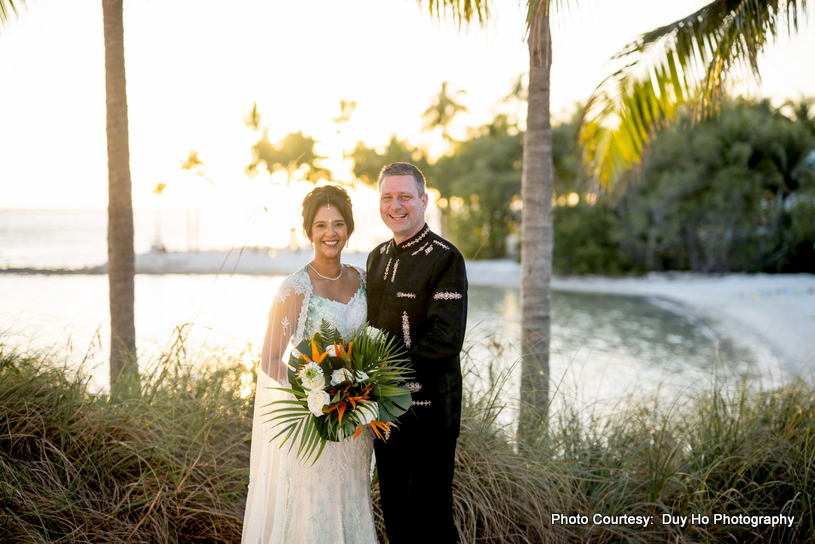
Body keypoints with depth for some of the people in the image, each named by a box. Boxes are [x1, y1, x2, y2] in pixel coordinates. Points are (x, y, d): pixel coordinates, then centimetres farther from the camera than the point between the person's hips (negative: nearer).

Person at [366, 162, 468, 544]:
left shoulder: (445, 259, -13)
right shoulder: (377, 257, 12)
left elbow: (446, 339, -20)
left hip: (427, 408, -7)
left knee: (432, 513, 2)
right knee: (394, 510, 17)